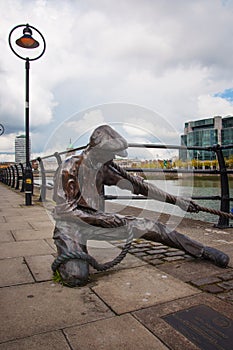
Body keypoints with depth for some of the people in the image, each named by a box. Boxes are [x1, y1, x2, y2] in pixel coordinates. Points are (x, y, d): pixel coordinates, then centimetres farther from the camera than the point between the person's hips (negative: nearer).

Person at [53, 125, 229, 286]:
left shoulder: (103, 168, 2)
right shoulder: (69, 168, -17)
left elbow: (135, 185, 3)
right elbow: (66, 210, -20)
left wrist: (176, 201, 4)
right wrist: (107, 219, -24)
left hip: (96, 221, 5)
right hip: (70, 225, -5)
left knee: (147, 226, -6)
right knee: (77, 277, -30)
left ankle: (202, 251, 9)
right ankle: (67, 259, 8)